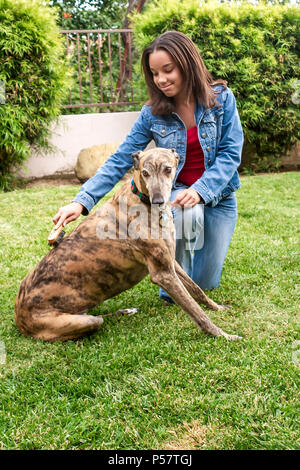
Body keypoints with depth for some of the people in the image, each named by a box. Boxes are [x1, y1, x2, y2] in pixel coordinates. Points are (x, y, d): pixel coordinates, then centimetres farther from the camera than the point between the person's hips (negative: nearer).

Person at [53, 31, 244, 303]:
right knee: (187, 214, -39)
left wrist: (200, 190, -30)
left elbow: (231, 153, -14)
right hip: (177, 189, 0)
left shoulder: (221, 98, -11)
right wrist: (82, 201, -24)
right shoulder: (153, 113, -9)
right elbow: (120, 160, -13)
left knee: (205, 282, 0)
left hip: (219, 194, 1)